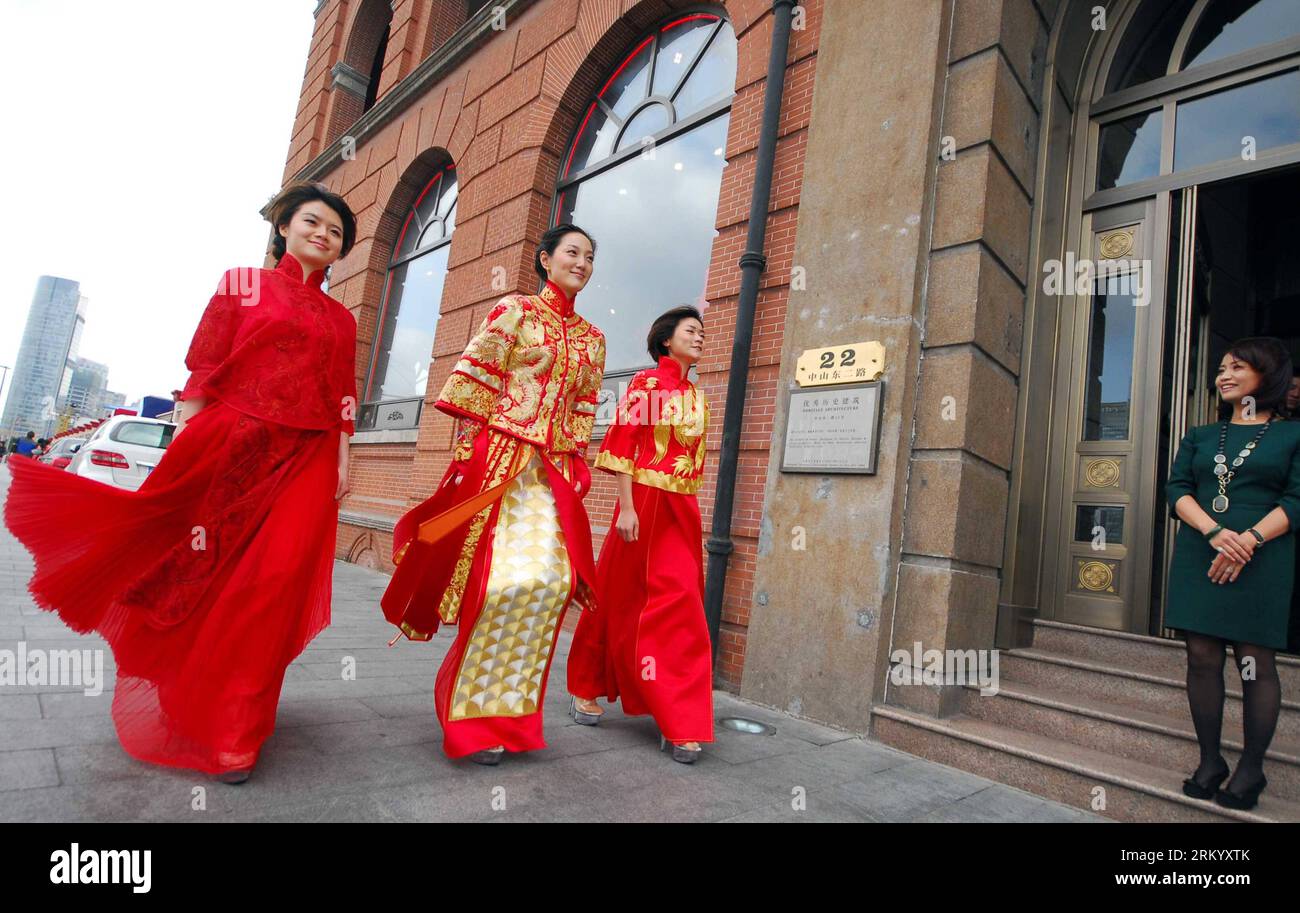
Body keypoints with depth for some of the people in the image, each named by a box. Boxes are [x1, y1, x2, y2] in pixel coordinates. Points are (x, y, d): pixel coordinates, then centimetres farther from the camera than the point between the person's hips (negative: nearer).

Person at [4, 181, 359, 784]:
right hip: (229, 445, -2)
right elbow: (203, 370, 1)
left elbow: (342, 402, 12)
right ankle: (171, 713, 28)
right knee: (200, 578, 5)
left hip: (305, 463, 2)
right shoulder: (243, 284, 8)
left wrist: (343, 462, 3)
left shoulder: (341, 320, 16)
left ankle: (229, 729, 10)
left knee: (272, 587, -4)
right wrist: (183, 442, -7)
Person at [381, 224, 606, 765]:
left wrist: (578, 467, 10)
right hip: (501, 458, -5)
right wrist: (472, 453, -8)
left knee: (552, 582, -3)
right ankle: (472, 709, 7)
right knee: (508, 579, -13)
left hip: (555, 471, 5)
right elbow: (475, 382, -2)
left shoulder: (592, 339, 18)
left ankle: (506, 707, 14)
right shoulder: (515, 310, 3)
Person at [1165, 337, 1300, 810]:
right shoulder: (1199, 436, 16)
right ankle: (1209, 761, 12)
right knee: (1202, 656, 2)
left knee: (1255, 662, 0)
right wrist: (1214, 531, -13)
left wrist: (1248, 541, -18)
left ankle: (1251, 768, 12)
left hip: (1262, 560, -3)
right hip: (1198, 556, 3)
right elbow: (1177, 489, 4)